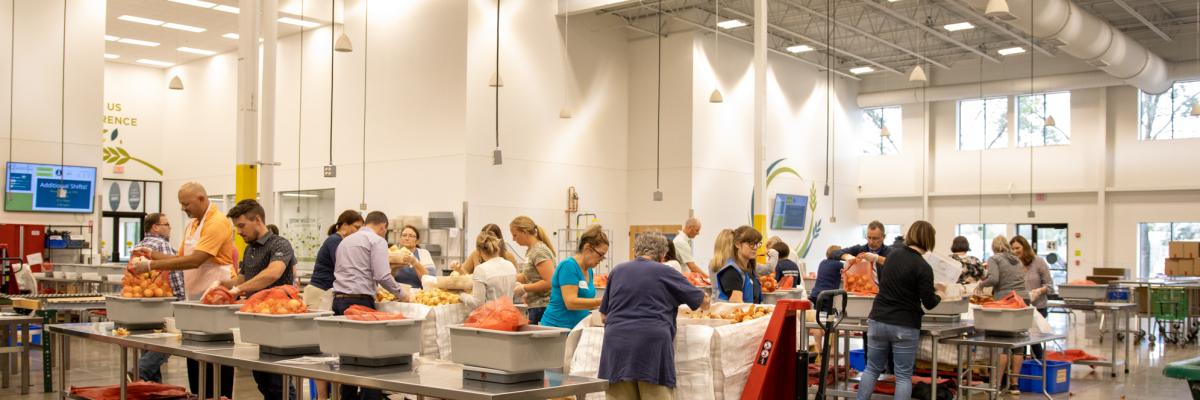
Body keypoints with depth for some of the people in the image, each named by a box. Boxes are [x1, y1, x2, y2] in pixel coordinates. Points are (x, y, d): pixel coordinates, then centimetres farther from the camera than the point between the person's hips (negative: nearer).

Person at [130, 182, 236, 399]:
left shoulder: (217, 223, -16)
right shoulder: (192, 225, 15)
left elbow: (194, 260, -24)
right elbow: (181, 258, 18)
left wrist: (151, 265, -22)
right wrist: (152, 254, 4)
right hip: (195, 299, 9)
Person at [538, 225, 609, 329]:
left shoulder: (589, 270, 11)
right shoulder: (568, 266, -13)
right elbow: (571, 302, -21)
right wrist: (602, 301, -21)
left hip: (577, 328, 8)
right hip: (557, 327, -7)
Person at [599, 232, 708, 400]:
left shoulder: (617, 271, 17)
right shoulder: (666, 273, 8)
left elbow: (604, 315, 23)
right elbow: (703, 301, 19)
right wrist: (705, 304, 41)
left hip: (616, 342, 3)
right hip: (652, 343, -3)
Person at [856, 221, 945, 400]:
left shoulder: (893, 255, 6)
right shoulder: (923, 267, -13)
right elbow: (929, 303, -9)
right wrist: (939, 292, 12)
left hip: (878, 321, 5)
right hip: (905, 327, -5)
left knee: (872, 369, 13)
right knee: (903, 376, 3)